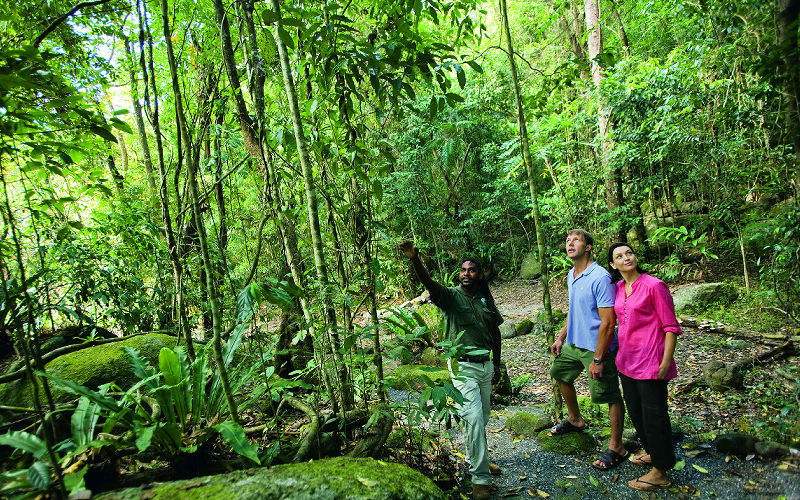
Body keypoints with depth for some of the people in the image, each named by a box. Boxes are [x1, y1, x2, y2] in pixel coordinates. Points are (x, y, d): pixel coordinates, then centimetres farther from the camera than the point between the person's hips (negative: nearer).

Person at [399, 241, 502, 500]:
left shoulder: (486, 300, 6)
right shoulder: (451, 296, -10)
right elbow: (429, 283, -31)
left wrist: (497, 363, 19)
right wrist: (415, 260, -48)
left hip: (485, 364, 6)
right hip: (462, 366, -6)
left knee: (483, 417, 18)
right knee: (473, 418, -13)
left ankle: (475, 459, 40)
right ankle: (480, 478, -2)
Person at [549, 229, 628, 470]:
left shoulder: (600, 277, -22)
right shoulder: (571, 276, 7)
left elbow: (608, 322, -24)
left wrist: (598, 359, -24)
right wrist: (561, 337, 18)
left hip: (596, 347, -10)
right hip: (573, 343, 10)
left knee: (610, 396, 2)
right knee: (559, 373, 24)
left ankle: (616, 447, 18)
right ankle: (575, 419, 44)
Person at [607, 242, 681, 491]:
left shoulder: (654, 286, -14)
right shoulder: (618, 288, 6)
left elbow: (670, 327, -12)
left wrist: (666, 362, -16)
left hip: (649, 362, -7)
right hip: (627, 360, 8)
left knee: (654, 414, 3)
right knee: (635, 411, 20)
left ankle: (660, 472, 18)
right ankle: (652, 453, 42)